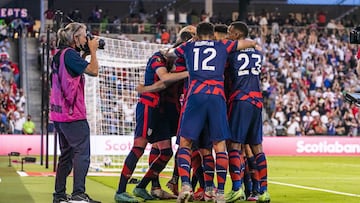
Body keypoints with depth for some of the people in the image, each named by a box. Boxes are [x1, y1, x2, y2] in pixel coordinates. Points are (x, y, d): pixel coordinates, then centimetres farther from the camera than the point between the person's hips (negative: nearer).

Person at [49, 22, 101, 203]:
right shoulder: (70, 54, -14)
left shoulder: (60, 54, 15)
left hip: (59, 113, 10)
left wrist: (85, 54, 16)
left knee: (67, 153, 15)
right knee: (82, 152, -9)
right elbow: (93, 71, -16)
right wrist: (93, 51, -3)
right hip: (73, 114, -10)